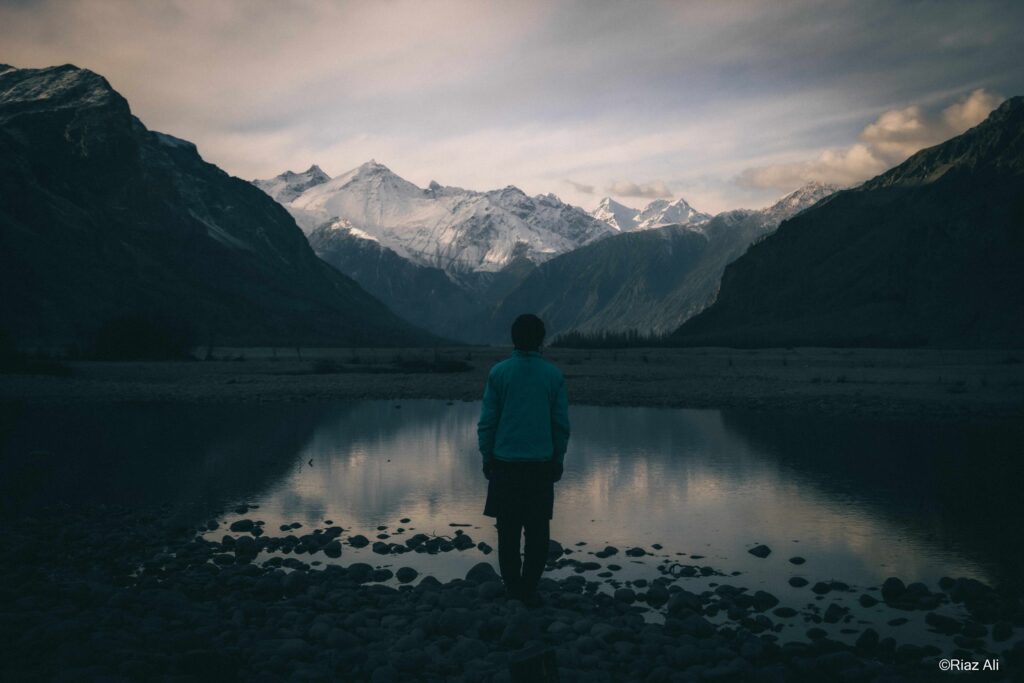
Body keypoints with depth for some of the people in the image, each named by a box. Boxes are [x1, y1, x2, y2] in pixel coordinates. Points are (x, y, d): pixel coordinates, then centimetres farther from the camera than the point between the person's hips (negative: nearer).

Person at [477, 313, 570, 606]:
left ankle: (512, 587, 15)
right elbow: (561, 423, 3)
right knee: (537, 531, 7)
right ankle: (529, 589, 6)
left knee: (508, 530, 10)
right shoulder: (553, 375, -1)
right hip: (541, 464, 0)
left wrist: (487, 457, 8)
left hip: (505, 463, 0)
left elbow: (487, 421, -2)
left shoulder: (499, 373, -3)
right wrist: (558, 460, 13)